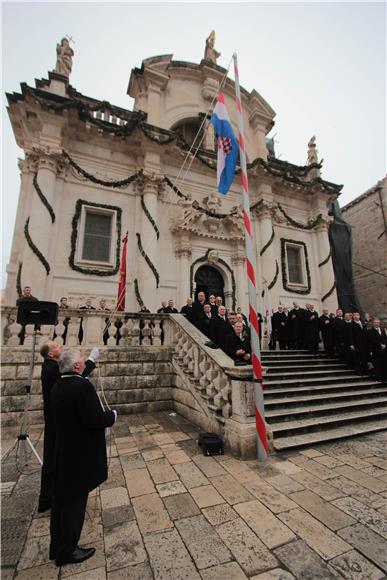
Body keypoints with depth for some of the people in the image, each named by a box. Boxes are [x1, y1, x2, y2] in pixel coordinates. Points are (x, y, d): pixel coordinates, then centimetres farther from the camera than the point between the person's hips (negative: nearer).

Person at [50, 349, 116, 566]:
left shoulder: (57, 387, 0)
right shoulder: (83, 386, -28)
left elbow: (58, 416, 11)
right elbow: (95, 420, -29)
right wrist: (112, 415, -10)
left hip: (62, 453, 8)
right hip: (80, 456, -8)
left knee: (61, 499, 22)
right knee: (75, 501, 10)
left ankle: (57, 546, 39)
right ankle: (67, 551, 28)